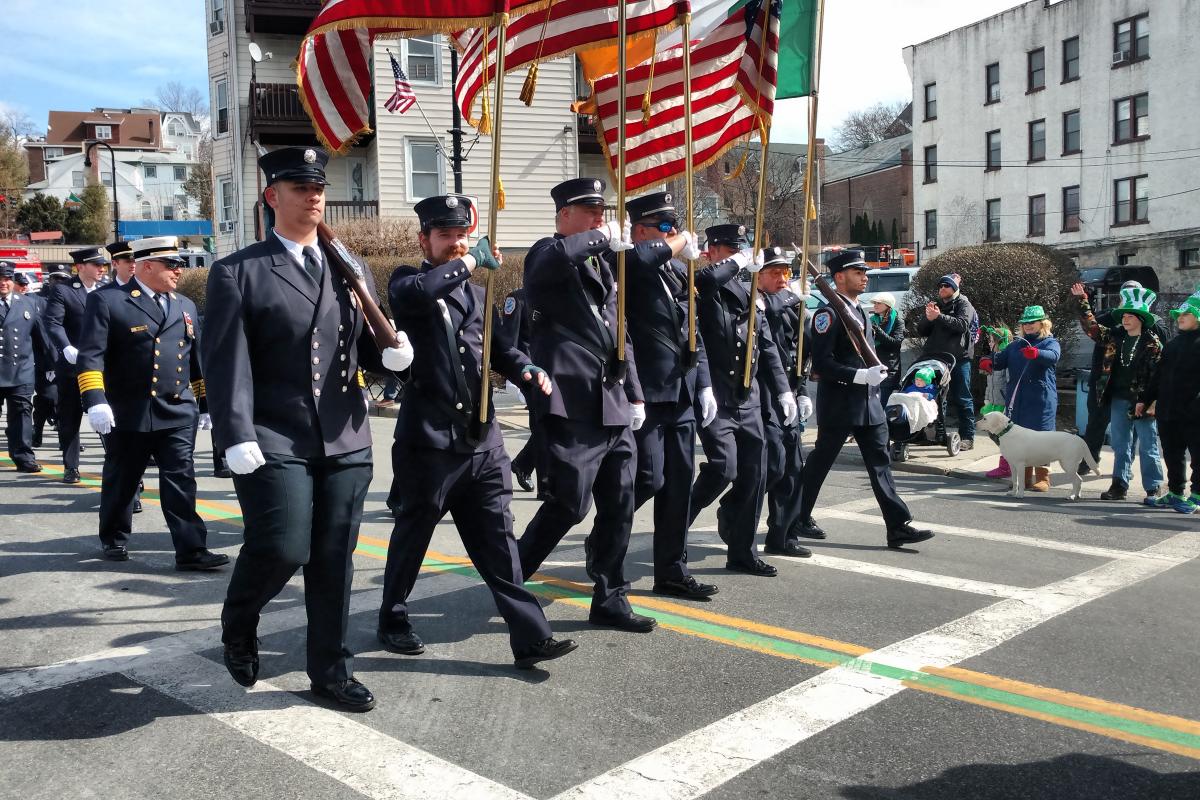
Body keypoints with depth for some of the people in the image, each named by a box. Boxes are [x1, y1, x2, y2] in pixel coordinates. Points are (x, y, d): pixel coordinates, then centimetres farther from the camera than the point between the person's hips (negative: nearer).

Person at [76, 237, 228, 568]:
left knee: (181, 481, -3)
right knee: (121, 480, 12)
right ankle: (114, 539, 33)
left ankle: (191, 550, -4)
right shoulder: (107, 301, -2)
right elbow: (90, 355, -10)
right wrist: (95, 401, -21)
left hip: (179, 413, 3)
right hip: (128, 414, -3)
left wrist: (205, 405, 17)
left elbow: (197, 361, 19)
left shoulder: (186, 307, 15)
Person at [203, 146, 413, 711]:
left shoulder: (349, 271, 15)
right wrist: (237, 438, -18)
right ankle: (238, 623, 22)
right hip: (274, 442, -4)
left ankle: (330, 669, 24)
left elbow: (367, 349, 19)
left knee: (335, 561, 8)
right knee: (282, 548, -11)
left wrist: (392, 354, -4)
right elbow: (226, 362, -9)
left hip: (346, 441, 5)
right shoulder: (238, 273, -1)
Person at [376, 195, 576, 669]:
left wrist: (528, 371, -1)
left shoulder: (476, 292, 18)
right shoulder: (407, 283, -1)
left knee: (496, 540, 5)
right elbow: (413, 294, -26)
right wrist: (470, 263, -19)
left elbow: (498, 346, 19)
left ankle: (529, 637, 5)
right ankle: (393, 621, 31)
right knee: (413, 532, 11)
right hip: (429, 436, -5)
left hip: (482, 437, 5)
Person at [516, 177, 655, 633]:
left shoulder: (603, 265, 21)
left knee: (619, 507, 9)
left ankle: (610, 600, 20)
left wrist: (635, 393, 17)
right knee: (568, 506, -5)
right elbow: (554, 257, -31)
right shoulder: (548, 254, -2)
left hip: (613, 407, 8)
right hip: (571, 406, -8)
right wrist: (605, 239, -19)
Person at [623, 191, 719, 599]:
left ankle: (671, 572, 20)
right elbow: (631, 260, -34)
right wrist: (673, 246, -22)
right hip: (646, 393, -8)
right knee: (649, 478, -9)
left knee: (679, 482, 10)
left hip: (681, 395, 8)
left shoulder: (680, 271, 17)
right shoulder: (629, 267, -7)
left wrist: (704, 383, 14)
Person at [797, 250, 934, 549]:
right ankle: (798, 518, 20)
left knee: (880, 462, 3)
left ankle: (898, 527, 3)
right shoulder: (828, 313, -13)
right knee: (821, 461, 5)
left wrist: (876, 371, 10)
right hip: (838, 403, -8)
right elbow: (821, 364, -20)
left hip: (868, 401, 8)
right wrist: (860, 375, -23)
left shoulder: (858, 311, 16)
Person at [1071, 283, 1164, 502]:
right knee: (1120, 446, 10)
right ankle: (1119, 486, 17)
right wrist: (1082, 302, 8)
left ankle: (1153, 489, 9)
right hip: (1119, 400, 5)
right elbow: (1092, 326, 15)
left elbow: (1157, 375, -9)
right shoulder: (1115, 336, 9)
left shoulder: (1152, 343, -6)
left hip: (1142, 402, -5)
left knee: (1148, 447, 2)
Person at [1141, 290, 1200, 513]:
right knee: (1172, 456, 14)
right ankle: (1176, 493, 24)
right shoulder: (1172, 344, 16)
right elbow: (1158, 375, 19)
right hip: (1168, 412, 7)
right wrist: (1145, 399, 16)